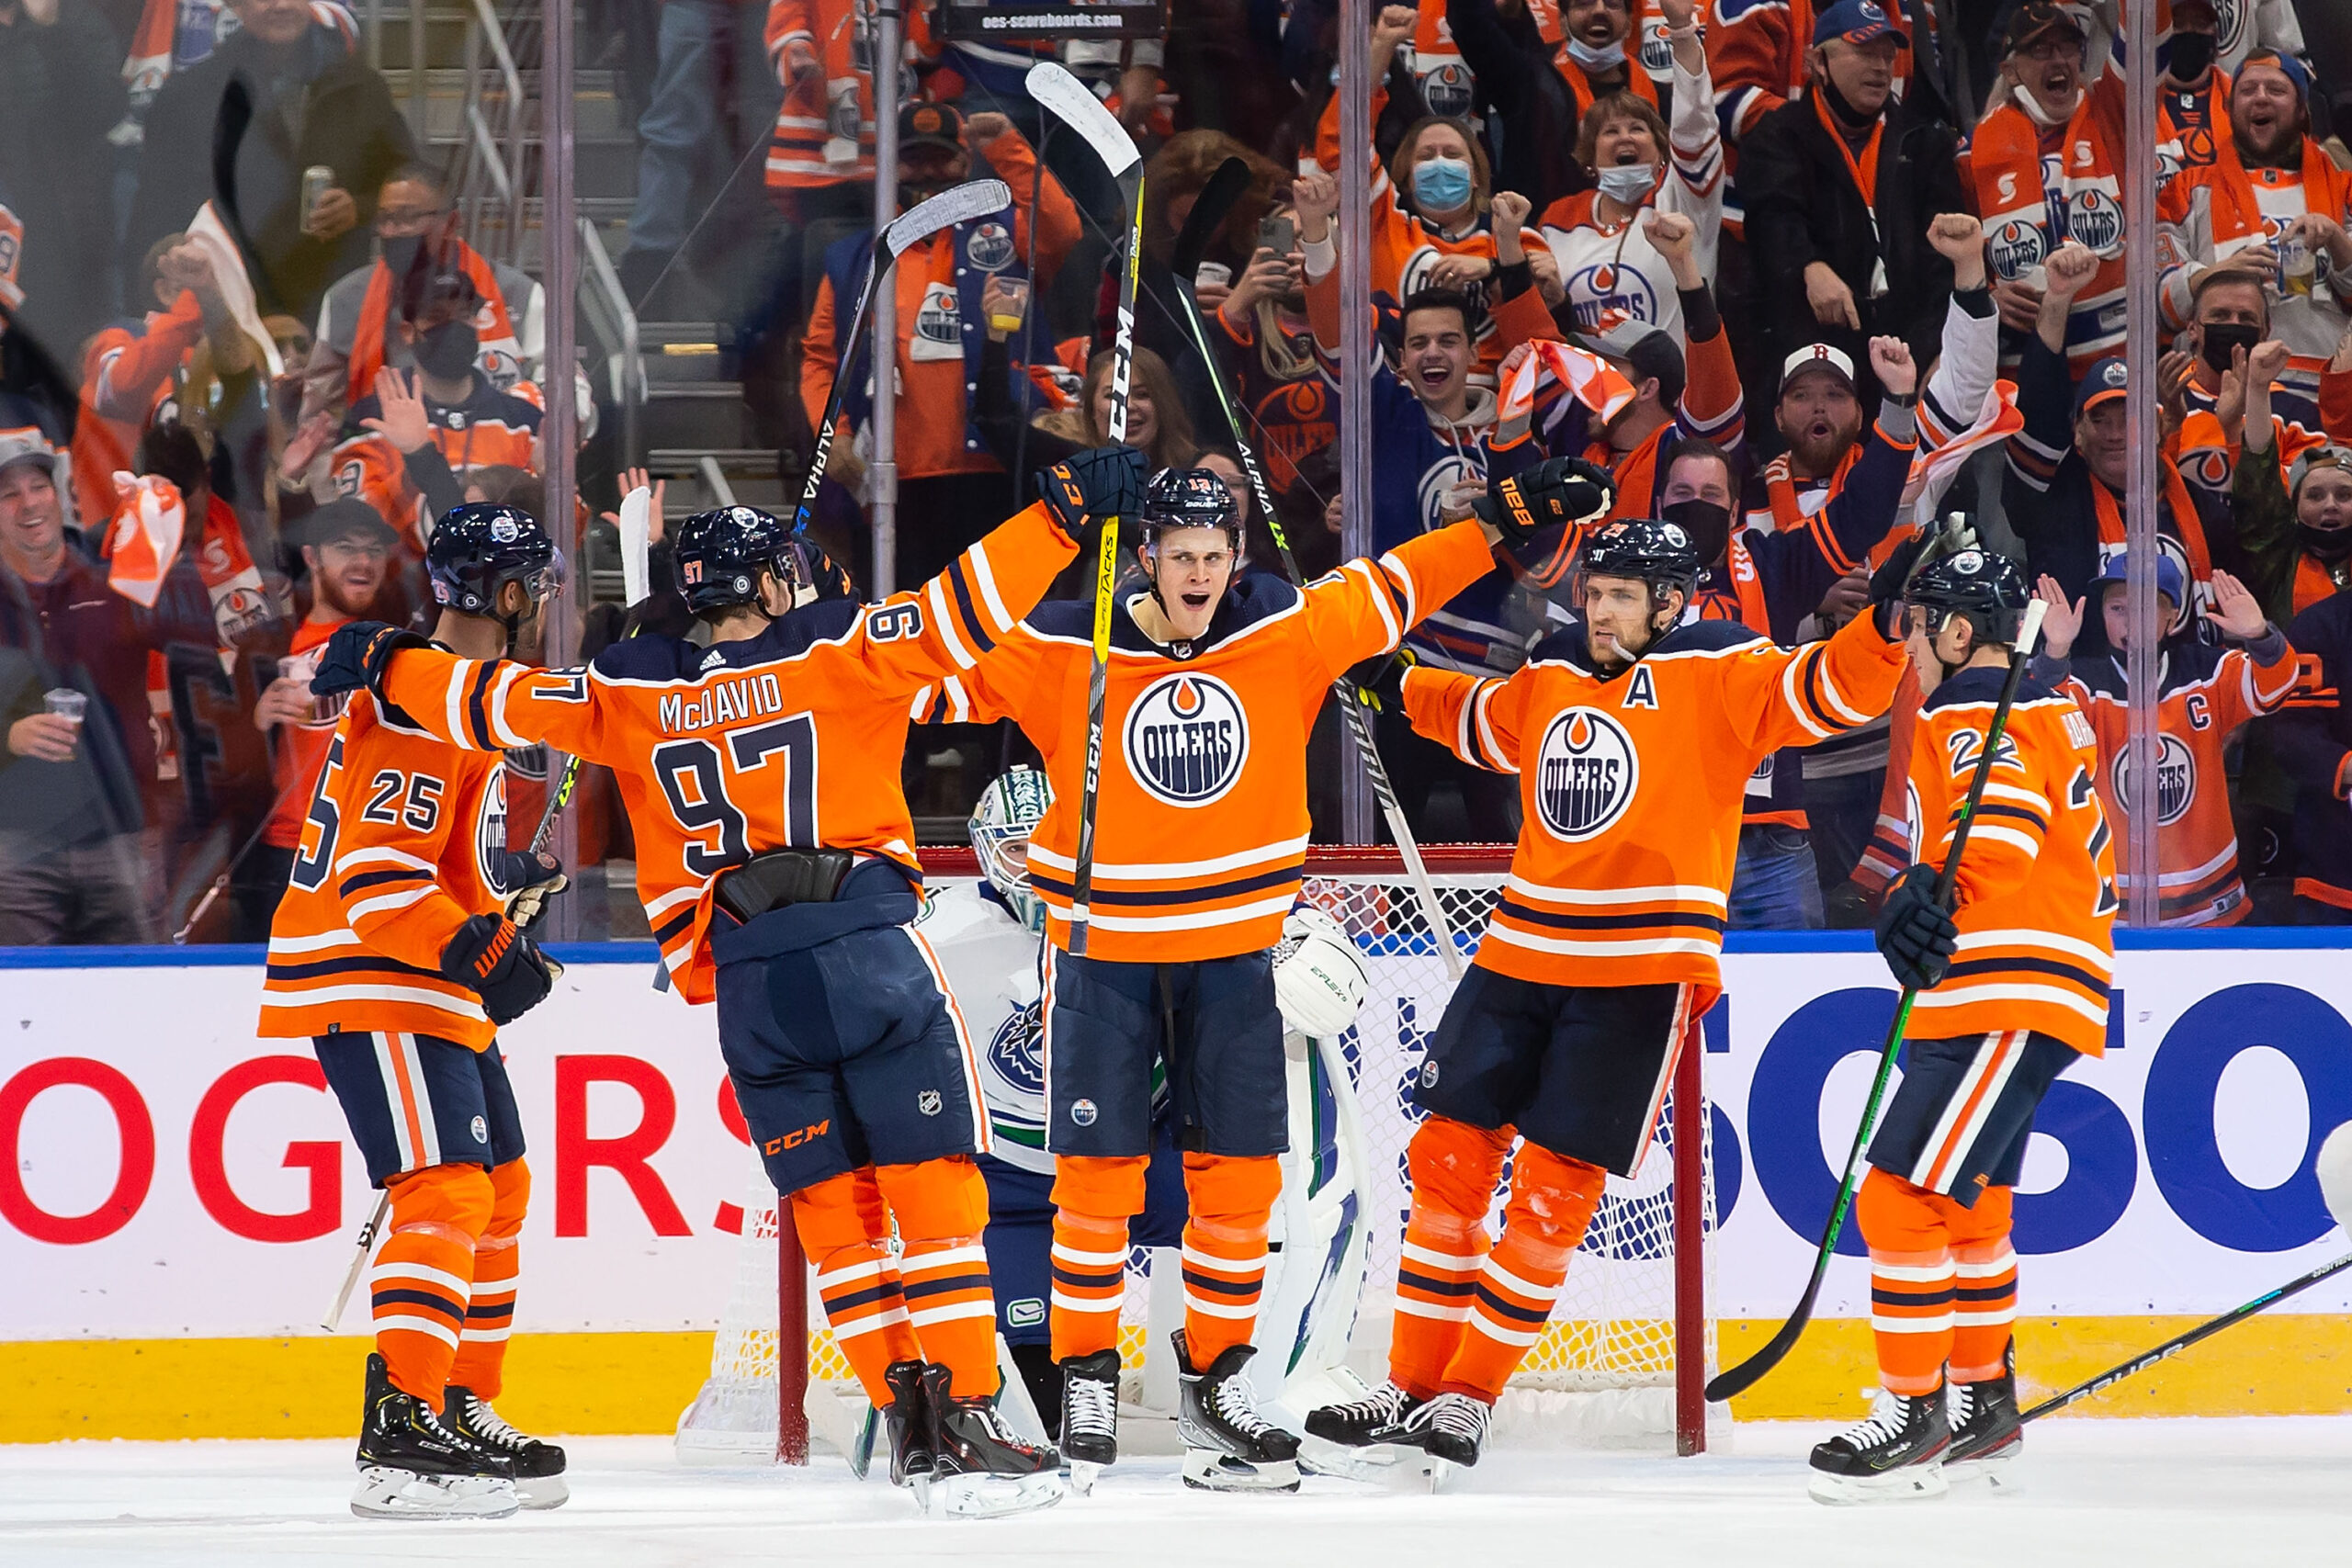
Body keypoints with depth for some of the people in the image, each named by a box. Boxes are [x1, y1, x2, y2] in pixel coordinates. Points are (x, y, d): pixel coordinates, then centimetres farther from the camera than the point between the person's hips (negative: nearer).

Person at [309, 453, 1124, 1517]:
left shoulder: (632, 697, 11)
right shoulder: (836, 651, 2)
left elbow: (498, 704, 16)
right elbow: (963, 610, -6)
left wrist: (381, 662, 30)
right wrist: (1067, 510, -2)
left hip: (745, 987, 3)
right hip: (873, 959, -3)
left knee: (832, 1211, 11)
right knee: (936, 1190, -1)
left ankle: (909, 1421, 5)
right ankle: (965, 1423, -8)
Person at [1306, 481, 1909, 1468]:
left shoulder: (1715, 675, -6)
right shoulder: (1553, 677, 12)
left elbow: (1826, 693, -18)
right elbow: (1483, 723, 33)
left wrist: (1883, 633, -34)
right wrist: (1399, 686, 30)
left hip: (1641, 973, -6)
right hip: (1522, 951, 6)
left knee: (1554, 1187, -4)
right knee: (1450, 1156, 5)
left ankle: (1471, 1397, 5)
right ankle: (1413, 1384, 14)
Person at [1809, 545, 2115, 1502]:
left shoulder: (1975, 716, -11)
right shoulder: (2050, 711, 21)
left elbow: (2002, 827, -30)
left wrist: (1934, 897, -43)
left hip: (2011, 998, -11)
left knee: (1901, 1198, -14)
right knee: (1966, 1202, 24)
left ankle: (1913, 1420, -12)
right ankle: (1983, 1407, 33)